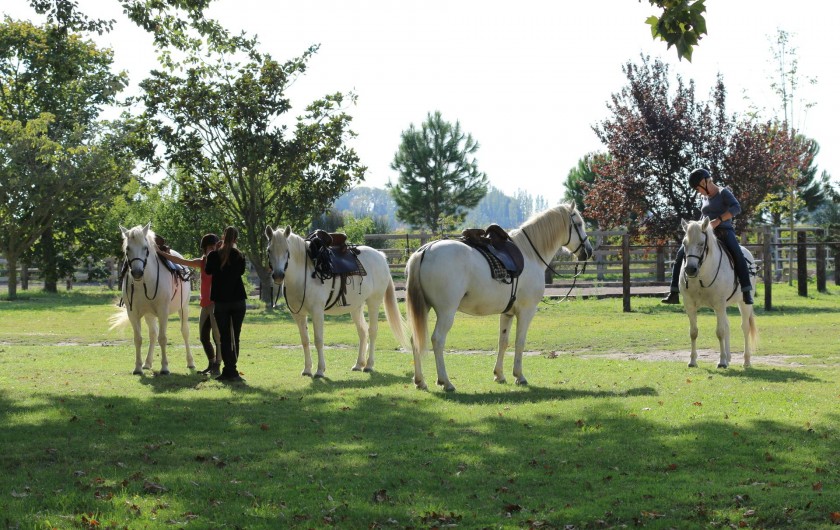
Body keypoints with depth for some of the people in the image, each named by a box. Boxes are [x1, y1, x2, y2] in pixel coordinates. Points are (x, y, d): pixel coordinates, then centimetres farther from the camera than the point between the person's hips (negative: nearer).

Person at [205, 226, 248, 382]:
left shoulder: (214, 256, -7)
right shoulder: (239, 256, -2)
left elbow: (208, 270, 10)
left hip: (221, 301, -1)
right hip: (238, 301, 1)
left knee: (225, 337, 2)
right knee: (235, 337, 7)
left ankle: (230, 371, -5)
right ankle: (230, 371, 7)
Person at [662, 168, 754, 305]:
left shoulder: (723, 193, -2)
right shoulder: (705, 197, 19)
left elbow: (736, 208, -18)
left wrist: (718, 220, -26)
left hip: (724, 232, -6)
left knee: (737, 255, -34)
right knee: (681, 253, -9)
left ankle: (747, 292, -34)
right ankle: (674, 292, -11)